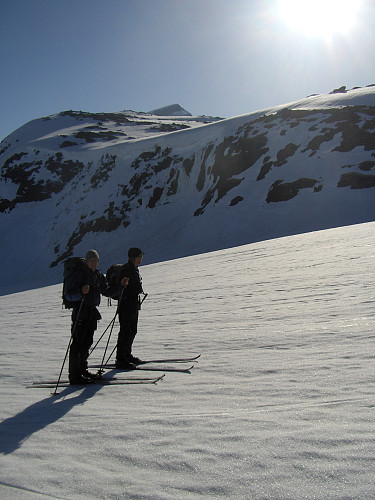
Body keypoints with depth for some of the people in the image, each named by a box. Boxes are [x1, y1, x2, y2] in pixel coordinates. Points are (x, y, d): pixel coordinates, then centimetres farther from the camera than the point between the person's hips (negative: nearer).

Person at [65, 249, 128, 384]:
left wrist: (120, 285, 10)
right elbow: (69, 295, -16)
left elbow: (107, 292, 20)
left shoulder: (98, 276, 13)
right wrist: (81, 292, -35)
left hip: (92, 313, 7)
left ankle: (82, 369, 30)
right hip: (80, 313, -7)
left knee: (87, 343, 15)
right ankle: (75, 376, 0)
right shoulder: (79, 274, -10)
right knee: (78, 344, -6)